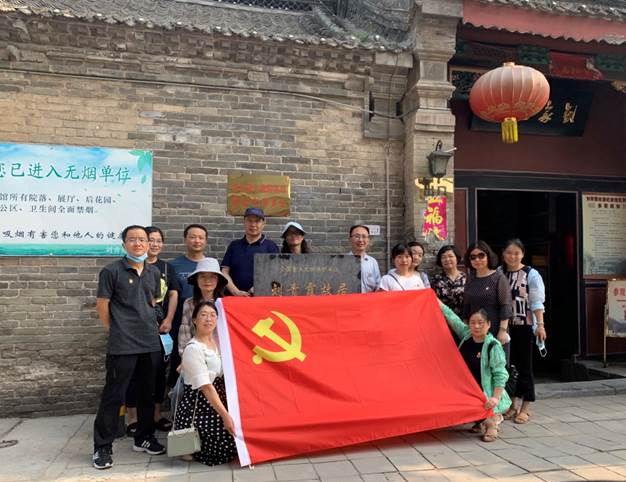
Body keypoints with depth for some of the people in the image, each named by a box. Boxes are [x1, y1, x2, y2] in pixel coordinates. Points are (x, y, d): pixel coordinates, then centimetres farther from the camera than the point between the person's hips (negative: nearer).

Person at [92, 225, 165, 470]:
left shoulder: (154, 272, 9)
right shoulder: (111, 271, -7)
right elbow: (102, 305, -4)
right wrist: (115, 330, 4)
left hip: (151, 343, 5)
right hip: (122, 345, -5)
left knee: (147, 393, 14)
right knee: (113, 395, 2)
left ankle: (144, 437, 30)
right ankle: (102, 447, 15)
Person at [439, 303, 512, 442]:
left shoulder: (493, 346, -16)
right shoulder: (466, 334, 0)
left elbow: (500, 375, -17)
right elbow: (451, 317, 5)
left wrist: (496, 398, -26)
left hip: (485, 393, -6)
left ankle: (492, 421, 10)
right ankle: (480, 421, 20)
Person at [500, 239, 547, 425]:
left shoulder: (531, 274, -4)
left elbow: (536, 302, -7)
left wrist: (540, 324, -15)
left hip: (524, 326, -3)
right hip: (505, 326, 4)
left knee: (524, 366, 4)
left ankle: (524, 408, 15)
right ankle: (513, 404, 24)